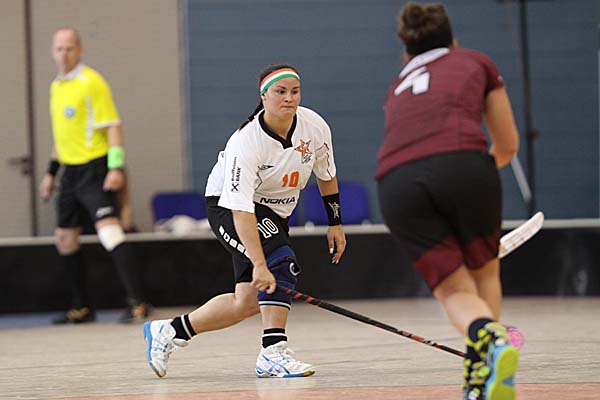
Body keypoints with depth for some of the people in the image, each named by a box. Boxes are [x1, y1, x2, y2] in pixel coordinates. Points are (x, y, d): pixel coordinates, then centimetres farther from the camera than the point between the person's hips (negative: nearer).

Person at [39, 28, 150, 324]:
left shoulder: (91, 82, -9)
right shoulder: (56, 87, 15)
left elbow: (112, 126, -13)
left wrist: (116, 167, -21)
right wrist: (51, 172, 25)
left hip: (94, 169, -8)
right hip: (71, 171, 9)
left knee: (108, 229, -21)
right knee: (64, 239, 11)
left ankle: (137, 302, -25)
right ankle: (82, 308, 21)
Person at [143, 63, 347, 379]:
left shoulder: (315, 128, -15)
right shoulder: (246, 142, -32)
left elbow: (326, 175, 6)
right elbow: (241, 212, -38)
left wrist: (335, 223, 9)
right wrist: (259, 266, -44)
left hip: (275, 213, 7)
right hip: (227, 206, -7)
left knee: (248, 302, 6)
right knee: (280, 261, -31)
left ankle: (169, 331, 21)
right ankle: (273, 354, -29)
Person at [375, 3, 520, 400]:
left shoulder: (398, 88, 36)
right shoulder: (476, 62, 27)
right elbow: (508, 146, 28)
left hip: (396, 183, 2)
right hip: (463, 164, -2)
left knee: (454, 289, 6)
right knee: (484, 273, 22)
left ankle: (485, 336, -26)